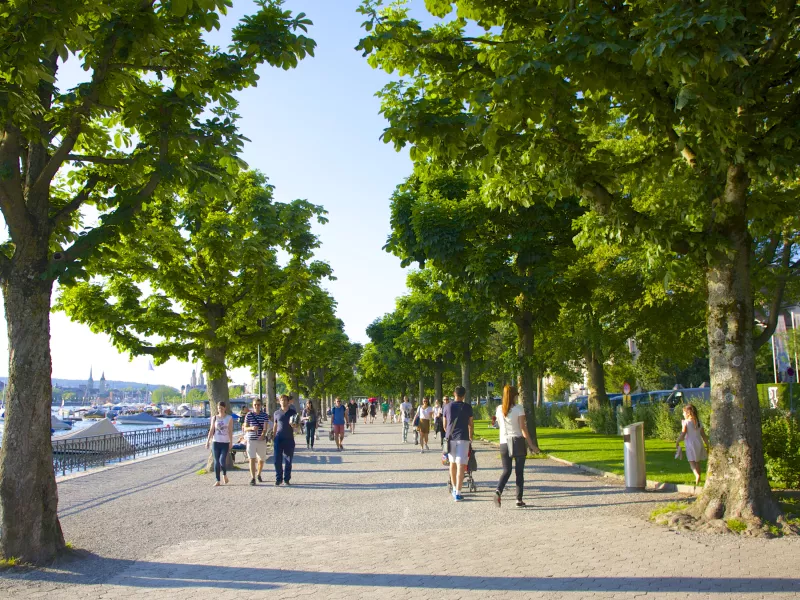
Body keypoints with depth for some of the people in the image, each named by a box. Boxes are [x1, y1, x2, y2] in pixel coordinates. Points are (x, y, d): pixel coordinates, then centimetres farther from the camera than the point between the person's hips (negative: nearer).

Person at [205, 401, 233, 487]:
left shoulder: (229, 418, 2)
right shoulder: (214, 418, 7)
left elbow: (230, 431, -1)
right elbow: (211, 430, 7)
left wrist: (231, 442, -7)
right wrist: (207, 441, 1)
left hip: (225, 443, -2)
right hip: (216, 442, 2)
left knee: (222, 460, -12)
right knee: (216, 462, 2)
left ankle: (225, 474, 18)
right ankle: (217, 481, 9)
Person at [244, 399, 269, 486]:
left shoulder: (264, 415, 1)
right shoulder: (249, 415, 1)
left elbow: (265, 427, -10)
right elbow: (245, 428, 2)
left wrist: (263, 435, -29)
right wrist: (251, 428, -19)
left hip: (261, 440, 1)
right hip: (251, 440, -1)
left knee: (261, 459, 12)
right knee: (252, 459, -10)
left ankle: (259, 474, 36)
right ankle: (253, 478, -7)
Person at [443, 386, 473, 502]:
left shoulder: (447, 407, 6)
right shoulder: (467, 407, 0)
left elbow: (444, 425, 13)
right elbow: (471, 424, 7)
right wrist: (470, 437, 23)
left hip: (450, 438, 3)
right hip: (463, 438, -3)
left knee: (452, 463, 18)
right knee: (461, 465, -5)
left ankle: (454, 489, 29)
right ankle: (458, 493, -11)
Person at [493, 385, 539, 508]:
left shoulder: (499, 409, 3)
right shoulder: (519, 408, -9)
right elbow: (523, 428, -11)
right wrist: (531, 445, -6)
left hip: (504, 442, 3)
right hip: (518, 441, -3)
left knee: (506, 470, 8)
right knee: (519, 472, 7)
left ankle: (498, 491, -17)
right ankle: (519, 500, 9)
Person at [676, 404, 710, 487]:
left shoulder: (686, 422, -10)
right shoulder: (699, 422, 7)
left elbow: (683, 434, -16)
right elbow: (704, 435, 9)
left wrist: (677, 442, -3)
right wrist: (708, 446, 16)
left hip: (691, 445, -6)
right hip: (699, 444, 6)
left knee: (692, 462, -6)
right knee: (697, 462, 17)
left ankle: (697, 476, -31)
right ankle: (697, 480, 26)